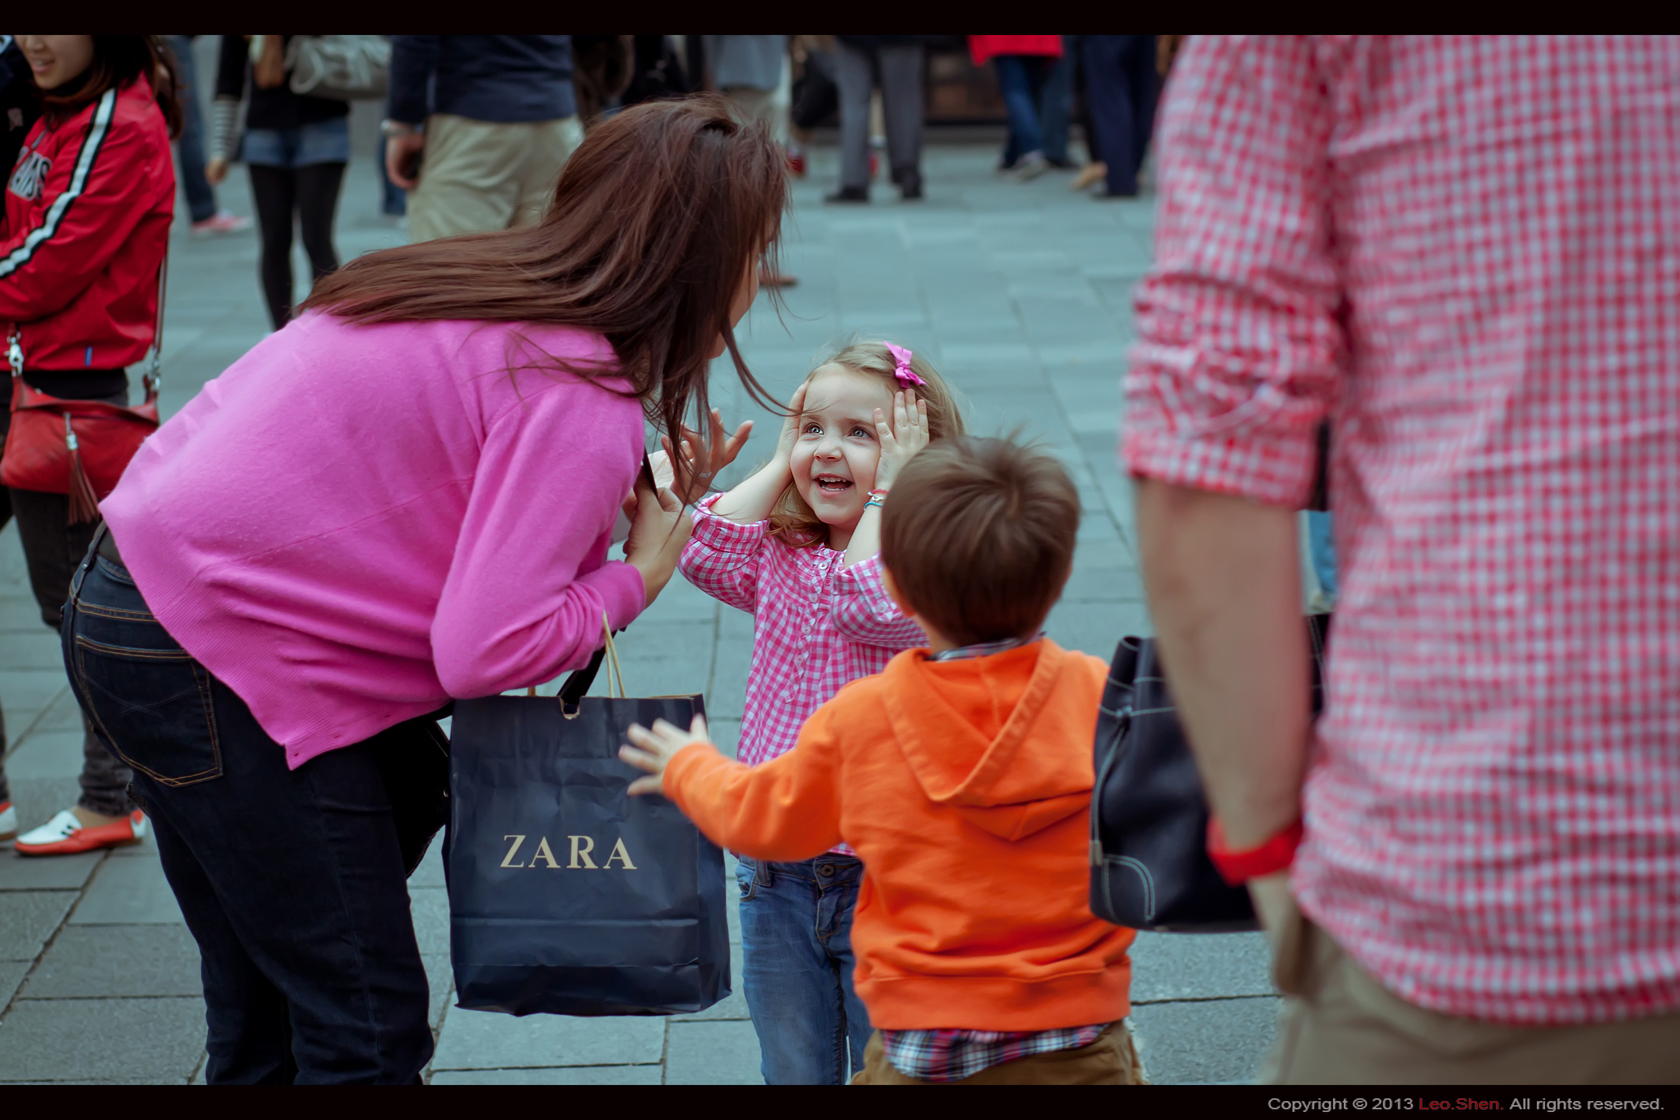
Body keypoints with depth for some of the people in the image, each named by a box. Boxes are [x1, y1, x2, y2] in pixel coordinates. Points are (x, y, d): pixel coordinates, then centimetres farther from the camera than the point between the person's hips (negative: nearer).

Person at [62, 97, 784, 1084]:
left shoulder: (498, 294, 9)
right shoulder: (584, 401, -18)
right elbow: (486, 649, -22)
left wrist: (637, 507, 5)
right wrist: (636, 578, -7)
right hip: (208, 654, -10)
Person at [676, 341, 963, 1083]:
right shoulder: (780, 559, 7)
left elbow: (874, 607, -28)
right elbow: (704, 551, -9)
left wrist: (887, 486, -19)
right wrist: (781, 463, -2)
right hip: (775, 870, 5)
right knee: (794, 1072, 16)